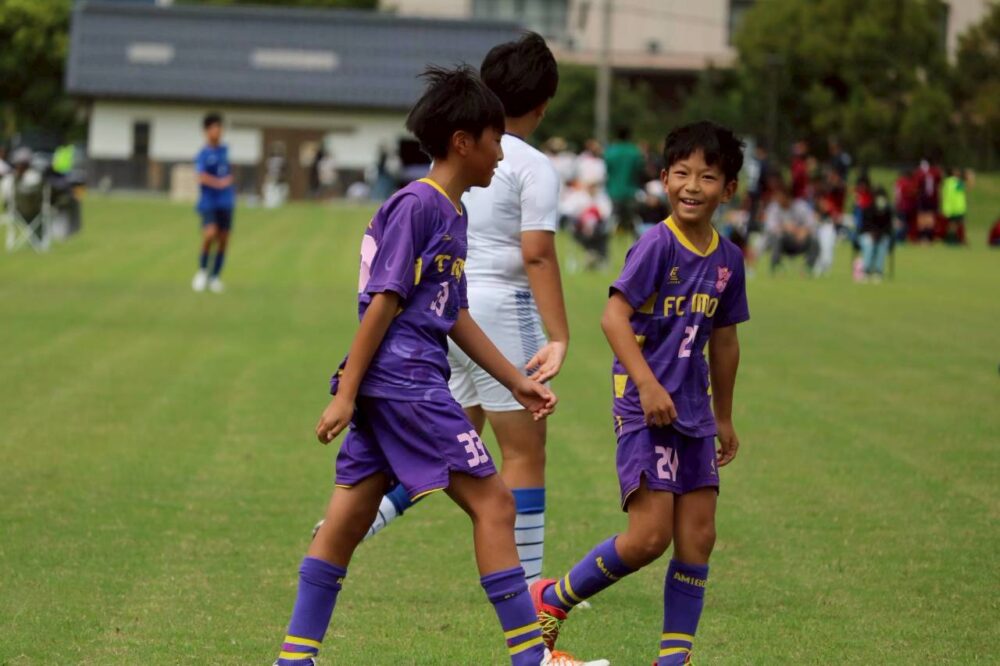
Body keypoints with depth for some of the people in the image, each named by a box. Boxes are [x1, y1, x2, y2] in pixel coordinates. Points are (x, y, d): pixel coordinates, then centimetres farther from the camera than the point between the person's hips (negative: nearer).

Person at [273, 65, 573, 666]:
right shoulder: (416, 206, -11)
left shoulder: (452, 212, 18)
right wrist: (346, 394, -16)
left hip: (390, 389, 10)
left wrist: (518, 381, 21)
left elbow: (456, 317, 22)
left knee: (349, 517, 8)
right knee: (492, 502, -7)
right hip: (403, 378, -10)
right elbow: (383, 302, -14)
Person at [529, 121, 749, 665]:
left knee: (697, 538, 3)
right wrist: (648, 384, -27)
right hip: (644, 409, -7)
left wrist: (724, 417, 25)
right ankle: (552, 600, 8)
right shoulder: (657, 243, -12)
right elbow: (614, 316, -18)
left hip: (693, 414, 7)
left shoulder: (727, 259, 8)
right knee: (649, 535, -12)